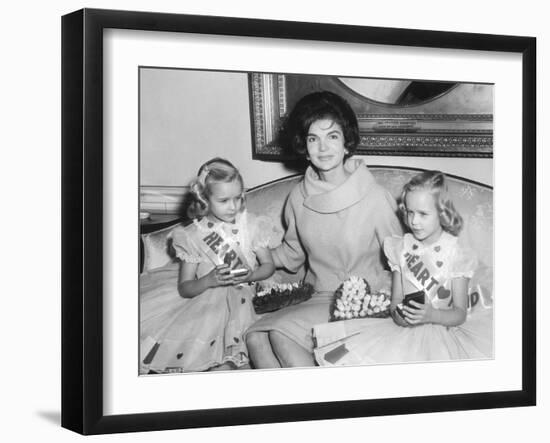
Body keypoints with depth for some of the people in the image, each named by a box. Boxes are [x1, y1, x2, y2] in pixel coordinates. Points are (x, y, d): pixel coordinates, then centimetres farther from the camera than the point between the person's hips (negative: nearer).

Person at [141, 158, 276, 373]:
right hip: (207, 302, 0)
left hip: (242, 298, 0)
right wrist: (209, 280, -16)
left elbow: (268, 265, 14)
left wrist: (249, 275, -8)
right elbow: (184, 288, 5)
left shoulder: (251, 225, 7)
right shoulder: (193, 236, 4)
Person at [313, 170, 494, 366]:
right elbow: (396, 300, 10)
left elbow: (460, 314, -4)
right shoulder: (401, 248, 7)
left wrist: (432, 315, -24)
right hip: (404, 328, 2)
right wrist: (397, 313, -15)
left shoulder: (456, 253, -3)